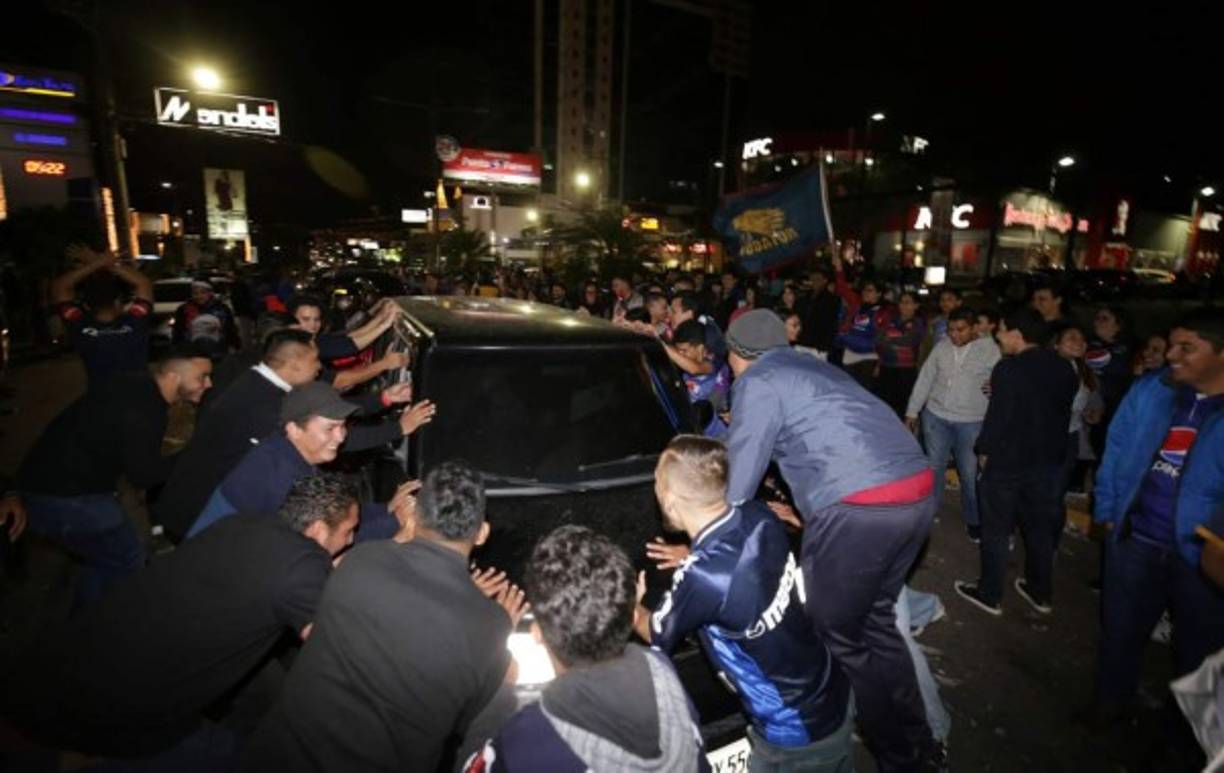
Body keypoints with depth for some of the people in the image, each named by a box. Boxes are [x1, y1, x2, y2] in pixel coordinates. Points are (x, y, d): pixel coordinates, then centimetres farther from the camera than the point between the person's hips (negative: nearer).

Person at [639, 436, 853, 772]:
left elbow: (656, 636, -10)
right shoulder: (760, 517, -16)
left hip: (797, 739, -6)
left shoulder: (701, 578, -34)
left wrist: (630, 606, 9)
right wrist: (693, 558, 17)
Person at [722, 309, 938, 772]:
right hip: (918, 491, 9)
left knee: (836, 638, 11)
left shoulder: (756, 382, -1)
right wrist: (805, 513, 45)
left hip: (861, 508, -9)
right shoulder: (813, 366, 23)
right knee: (876, 621, 24)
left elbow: (739, 479, -2)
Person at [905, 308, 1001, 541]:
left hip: (971, 421, -2)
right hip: (935, 416, 3)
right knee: (933, 467, 13)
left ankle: (973, 520, 25)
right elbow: (925, 379, 7)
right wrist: (912, 411, 7)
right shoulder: (941, 346, 3)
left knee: (970, 473, 5)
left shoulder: (990, 349, -4)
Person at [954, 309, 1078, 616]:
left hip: (1007, 460, -7)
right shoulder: (1064, 369, 3)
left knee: (996, 529, 7)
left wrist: (985, 451, -8)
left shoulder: (1009, 368, -20)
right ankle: (1041, 592, 33)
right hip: (1050, 460, 7)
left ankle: (989, 594, 17)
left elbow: (997, 415, -20)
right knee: (1041, 527, 19)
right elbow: (1062, 410, 10)